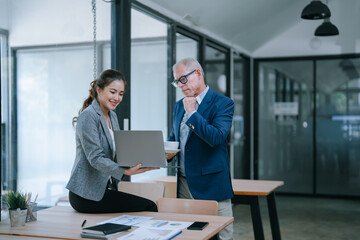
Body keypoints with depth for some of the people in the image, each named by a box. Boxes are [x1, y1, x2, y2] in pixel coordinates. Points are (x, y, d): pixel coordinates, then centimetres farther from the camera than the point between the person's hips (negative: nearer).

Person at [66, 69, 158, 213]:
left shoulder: (112, 116, 15)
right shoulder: (88, 116, -13)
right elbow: (95, 158, -21)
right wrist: (125, 171, -35)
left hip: (104, 188, 8)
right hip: (86, 194, -8)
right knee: (149, 207, -17)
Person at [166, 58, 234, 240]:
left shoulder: (223, 103, -7)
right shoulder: (179, 106, 14)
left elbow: (217, 138, -21)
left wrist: (192, 113, -16)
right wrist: (167, 153, 2)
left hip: (211, 185, -6)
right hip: (183, 184, 6)